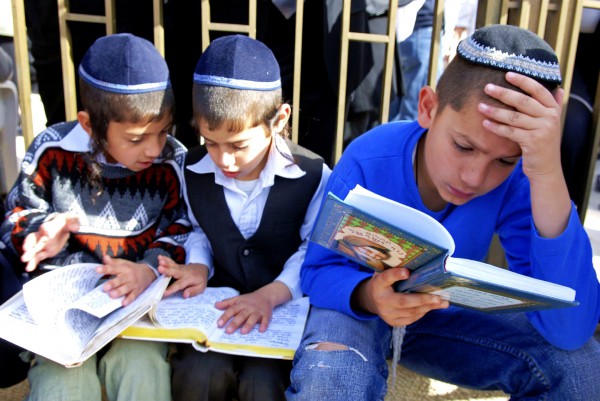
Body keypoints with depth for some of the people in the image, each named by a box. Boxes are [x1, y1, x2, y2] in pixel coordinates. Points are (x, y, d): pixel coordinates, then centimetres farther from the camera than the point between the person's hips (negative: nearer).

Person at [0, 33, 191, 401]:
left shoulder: (172, 161, -6)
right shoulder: (53, 150, -5)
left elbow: (181, 232, -2)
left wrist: (151, 268, -21)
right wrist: (41, 234, -14)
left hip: (139, 299, 0)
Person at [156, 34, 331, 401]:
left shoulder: (312, 175, -13)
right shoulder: (195, 170, -2)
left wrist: (270, 294, -24)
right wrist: (198, 266, -7)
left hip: (286, 302, -2)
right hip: (221, 298, 3)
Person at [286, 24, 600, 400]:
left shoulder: (518, 180, -22)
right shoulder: (368, 161, -26)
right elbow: (318, 270, -16)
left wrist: (549, 175, -41)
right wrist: (369, 294, -41)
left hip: (444, 314, 2)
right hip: (356, 306, -2)